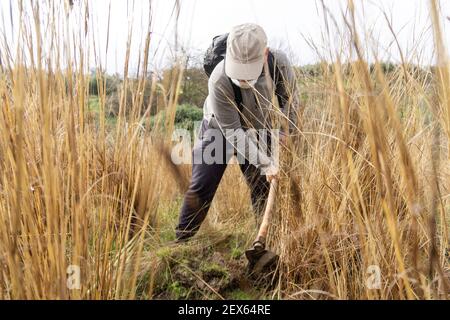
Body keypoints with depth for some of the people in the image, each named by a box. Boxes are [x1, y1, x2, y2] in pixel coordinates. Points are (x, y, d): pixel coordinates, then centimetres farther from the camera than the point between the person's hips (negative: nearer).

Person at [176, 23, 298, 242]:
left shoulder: (279, 63, -27)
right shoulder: (219, 81, -37)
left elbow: (289, 99, -5)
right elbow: (232, 131, -31)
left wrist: (286, 133, -9)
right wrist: (266, 163, -33)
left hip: (258, 130, 3)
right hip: (219, 128, -3)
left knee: (264, 188, 3)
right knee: (200, 188, -5)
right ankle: (181, 240, 10)